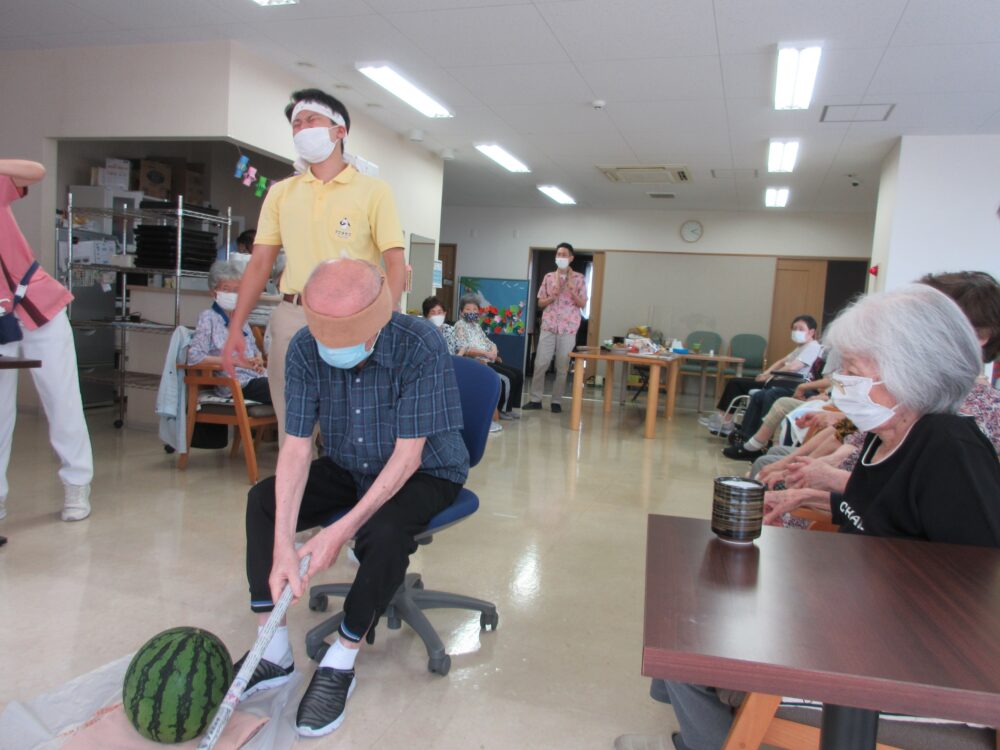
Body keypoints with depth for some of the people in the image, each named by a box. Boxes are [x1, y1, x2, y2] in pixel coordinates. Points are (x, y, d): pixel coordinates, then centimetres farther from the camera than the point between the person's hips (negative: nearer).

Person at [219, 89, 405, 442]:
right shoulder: (281, 192, 13)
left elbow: (395, 263, -6)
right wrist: (236, 327, 2)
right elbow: (260, 263, 11)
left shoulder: (372, 190, 1)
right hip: (291, 317, 4)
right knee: (291, 429, 11)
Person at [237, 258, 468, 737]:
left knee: (384, 532, -33)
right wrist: (283, 547, -28)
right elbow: (297, 446, -18)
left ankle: (340, 664, -9)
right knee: (263, 501, -12)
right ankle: (274, 654, -3)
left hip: (424, 474, -5)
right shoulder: (305, 348, -18)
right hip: (347, 467, 5)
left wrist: (342, 531, -33)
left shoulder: (421, 347, -31)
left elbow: (407, 454, -28)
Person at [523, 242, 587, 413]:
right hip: (548, 326, 2)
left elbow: (582, 304, 0)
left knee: (562, 367, 1)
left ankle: (557, 401, 11)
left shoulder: (579, 278, 2)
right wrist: (553, 296, -10)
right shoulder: (548, 277, 9)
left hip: (568, 328, -2)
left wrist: (572, 290, -14)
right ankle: (535, 399, 7)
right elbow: (540, 303, 9)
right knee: (540, 364, -1)